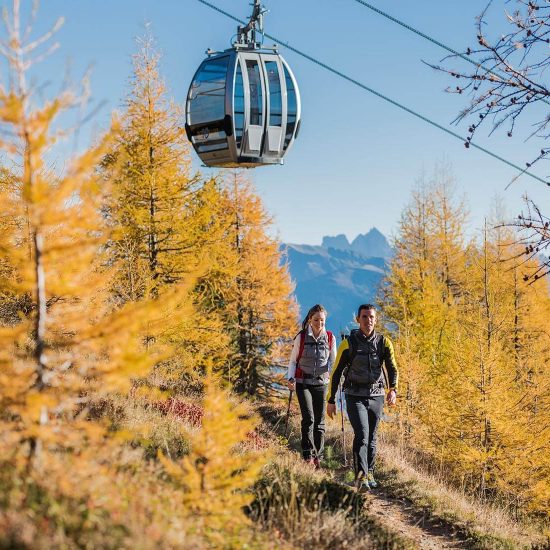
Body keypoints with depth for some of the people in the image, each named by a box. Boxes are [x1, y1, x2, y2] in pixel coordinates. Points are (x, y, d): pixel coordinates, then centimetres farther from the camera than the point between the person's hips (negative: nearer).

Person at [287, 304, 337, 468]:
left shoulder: (330, 338, 1)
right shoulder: (301, 337, -4)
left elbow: (333, 361, 9)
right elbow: (293, 361, 3)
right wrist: (290, 378, -12)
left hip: (321, 383, 2)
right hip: (303, 382, -2)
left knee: (319, 422, 4)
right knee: (308, 418, -15)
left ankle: (318, 457, 13)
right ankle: (308, 456, -12)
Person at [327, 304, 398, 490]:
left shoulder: (384, 342, 2)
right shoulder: (349, 343, -5)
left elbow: (392, 368, -1)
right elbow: (336, 372, 1)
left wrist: (393, 390, -20)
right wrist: (331, 400, 0)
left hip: (376, 396, 3)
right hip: (355, 396, -3)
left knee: (371, 438, 13)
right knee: (361, 435, -18)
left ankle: (369, 473, 29)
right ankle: (361, 476, -21)